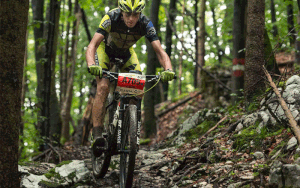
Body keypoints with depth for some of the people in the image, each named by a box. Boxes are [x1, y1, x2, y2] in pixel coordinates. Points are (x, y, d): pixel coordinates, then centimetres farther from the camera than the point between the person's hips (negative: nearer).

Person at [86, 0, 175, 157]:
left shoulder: (145, 24, -30)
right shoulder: (111, 18, -36)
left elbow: (160, 51, -34)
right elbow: (92, 45, -43)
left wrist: (168, 69, -55)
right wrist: (91, 65, -64)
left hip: (126, 53, 3)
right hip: (105, 49, -3)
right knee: (103, 87, -26)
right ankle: (96, 134, -26)